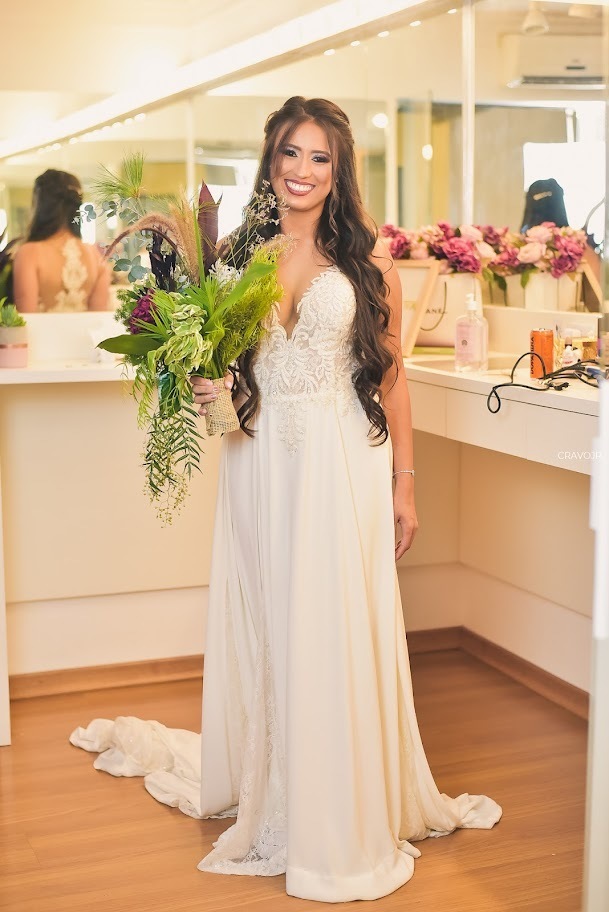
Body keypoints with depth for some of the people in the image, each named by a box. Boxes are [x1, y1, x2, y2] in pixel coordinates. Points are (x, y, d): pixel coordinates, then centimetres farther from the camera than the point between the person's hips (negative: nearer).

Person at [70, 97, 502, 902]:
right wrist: (201, 392, -8)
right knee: (262, 630, 8)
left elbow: (392, 376, 2)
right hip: (260, 464, 2)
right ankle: (268, 799, 25)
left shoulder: (369, 257, 1)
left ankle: (346, 819, 17)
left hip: (346, 464, -2)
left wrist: (404, 483, 0)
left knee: (340, 635, 2)